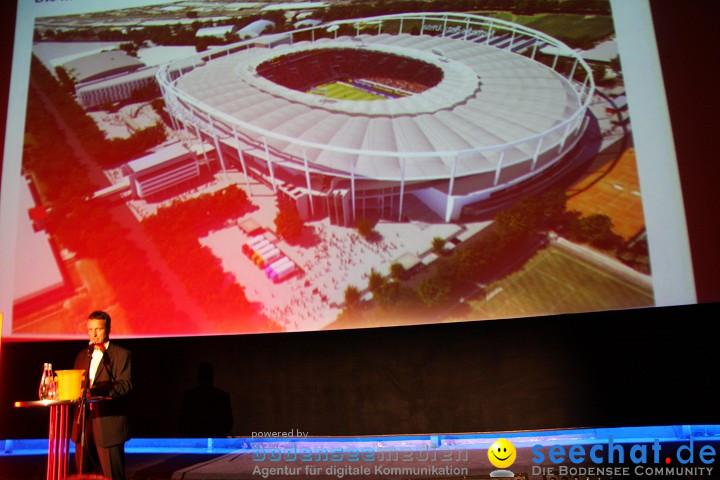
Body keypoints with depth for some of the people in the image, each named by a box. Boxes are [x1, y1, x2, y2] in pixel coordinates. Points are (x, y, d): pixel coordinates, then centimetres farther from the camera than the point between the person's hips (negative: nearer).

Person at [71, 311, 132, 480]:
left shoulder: (121, 354, -2)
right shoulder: (83, 355, 19)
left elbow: (125, 384, -12)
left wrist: (99, 391, -28)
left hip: (108, 424, -6)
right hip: (84, 423, 6)